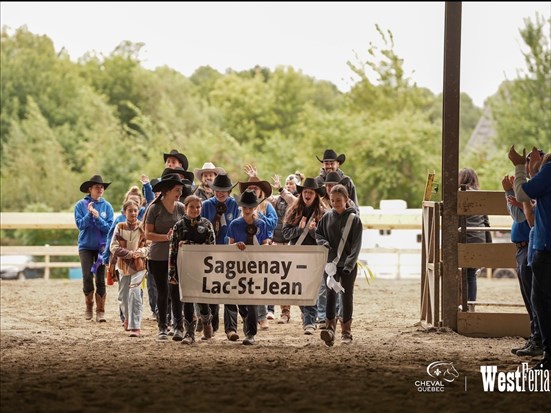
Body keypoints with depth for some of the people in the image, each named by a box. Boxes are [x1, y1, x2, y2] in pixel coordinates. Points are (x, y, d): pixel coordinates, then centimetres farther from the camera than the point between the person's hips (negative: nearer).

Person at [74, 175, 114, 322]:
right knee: (87, 277, -6)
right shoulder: (81, 205, -1)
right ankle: (89, 307, 14)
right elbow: (80, 224, -7)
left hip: (102, 246, 1)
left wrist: (97, 217, -18)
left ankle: (100, 311, 2)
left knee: (100, 279, -1)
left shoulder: (107, 206, 1)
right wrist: (89, 214, -21)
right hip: (86, 245, -1)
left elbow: (109, 227, -5)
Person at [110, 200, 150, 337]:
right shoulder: (119, 227, 1)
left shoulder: (142, 228, -2)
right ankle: (128, 317, 43)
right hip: (123, 265, 3)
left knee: (134, 293, -18)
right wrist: (130, 253, -15)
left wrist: (141, 251, -21)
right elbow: (114, 247, -5)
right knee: (123, 296, 13)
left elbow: (149, 246, -1)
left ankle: (135, 327, -18)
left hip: (139, 266, -3)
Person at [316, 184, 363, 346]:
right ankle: (330, 328, -16)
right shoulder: (327, 217, 4)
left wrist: (348, 266, -16)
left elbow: (356, 246, -8)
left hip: (348, 265, -2)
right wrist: (324, 243, -7)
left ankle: (346, 332, 13)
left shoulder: (354, 219, -6)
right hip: (331, 264, 2)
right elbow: (318, 233, 15)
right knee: (330, 294, -8)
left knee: (347, 296, 6)